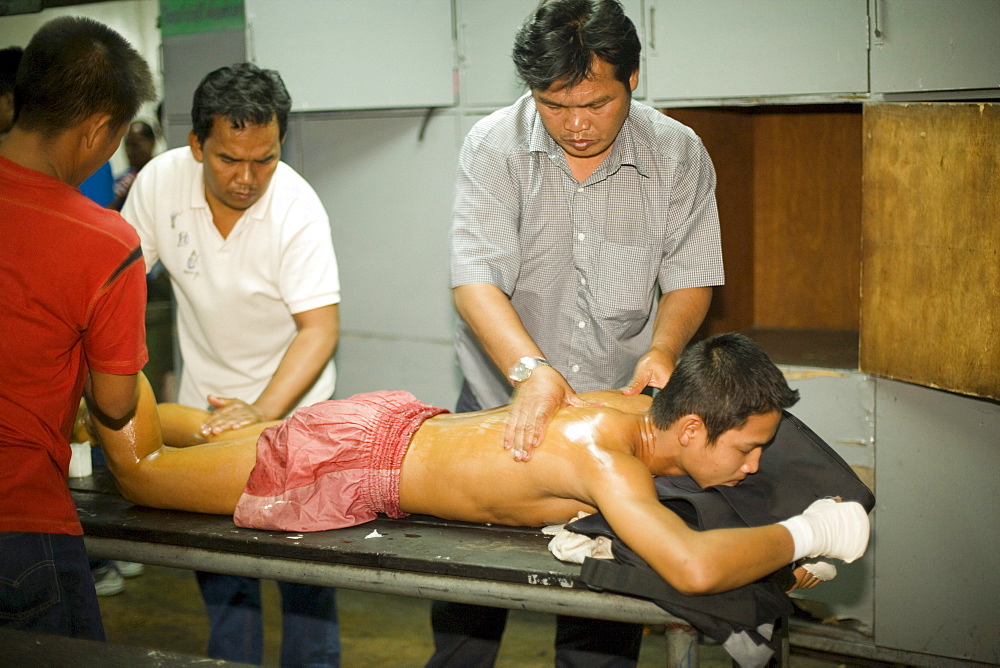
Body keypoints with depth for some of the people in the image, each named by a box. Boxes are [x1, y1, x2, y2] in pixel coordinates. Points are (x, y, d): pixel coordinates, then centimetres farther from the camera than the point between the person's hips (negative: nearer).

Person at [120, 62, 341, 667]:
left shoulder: (297, 207, -23)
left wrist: (262, 412, -36)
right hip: (204, 401, 3)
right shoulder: (160, 181, -14)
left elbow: (319, 328, -24)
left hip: (291, 402, -3)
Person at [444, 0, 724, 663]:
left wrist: (663, 349, -21)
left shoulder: (678, 154, -4)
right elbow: (475, 280, -17)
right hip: (504, 404, 0)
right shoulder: (494, 147, -8)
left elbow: (690, 280, 0)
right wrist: (530, 370, -32)